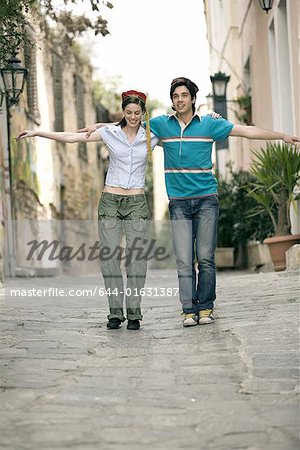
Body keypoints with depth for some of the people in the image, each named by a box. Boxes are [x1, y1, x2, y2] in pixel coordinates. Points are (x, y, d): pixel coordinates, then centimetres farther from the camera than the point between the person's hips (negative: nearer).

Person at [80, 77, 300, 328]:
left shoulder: (209, 124, 4)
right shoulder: (162, 125, 8)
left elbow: (247, 131, 4)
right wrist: (99, 126, 13)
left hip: (206, 200, -1)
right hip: (179, 203, 1)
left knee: (205, 258, -1)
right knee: (184, 260, -5)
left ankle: (205, 307, 7)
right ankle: (189, 310, -3)